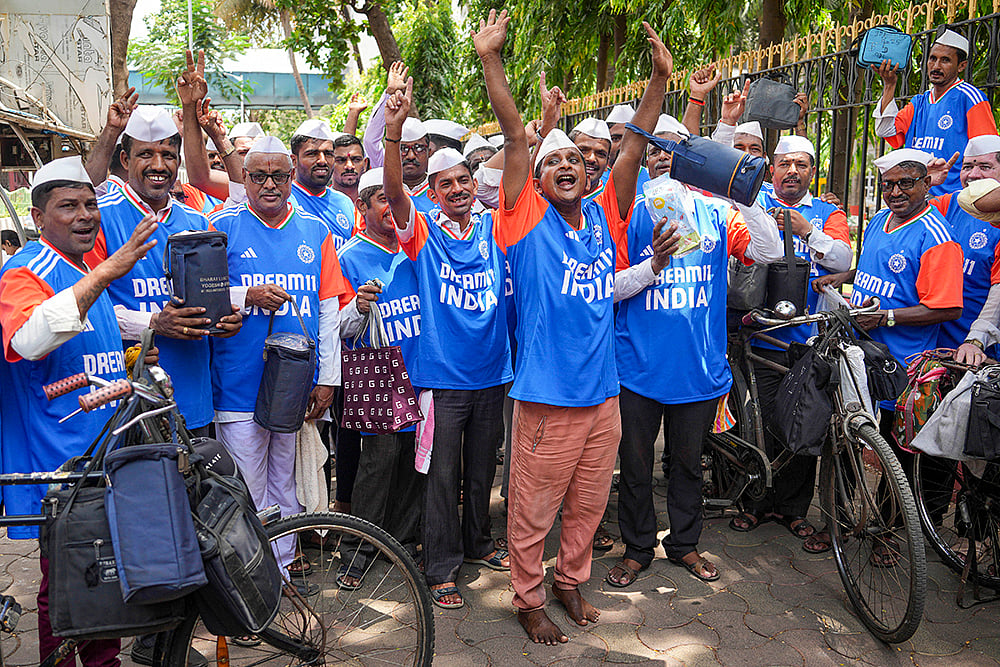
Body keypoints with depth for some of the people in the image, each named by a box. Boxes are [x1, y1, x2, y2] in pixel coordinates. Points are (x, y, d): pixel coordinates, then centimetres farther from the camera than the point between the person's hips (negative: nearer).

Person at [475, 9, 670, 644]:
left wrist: (660, 77, -1)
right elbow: (515, 137, -11)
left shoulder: (605, 218, 6)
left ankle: (572, 581, 39)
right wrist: (490, 59, -13)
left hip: (602, 394, 5)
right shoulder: (528, 221, -5)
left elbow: (635, 145, 4)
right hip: (547, 395, -4)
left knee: (589, 504, 18)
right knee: (534, 508, 8)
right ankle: (530, 599, 28)